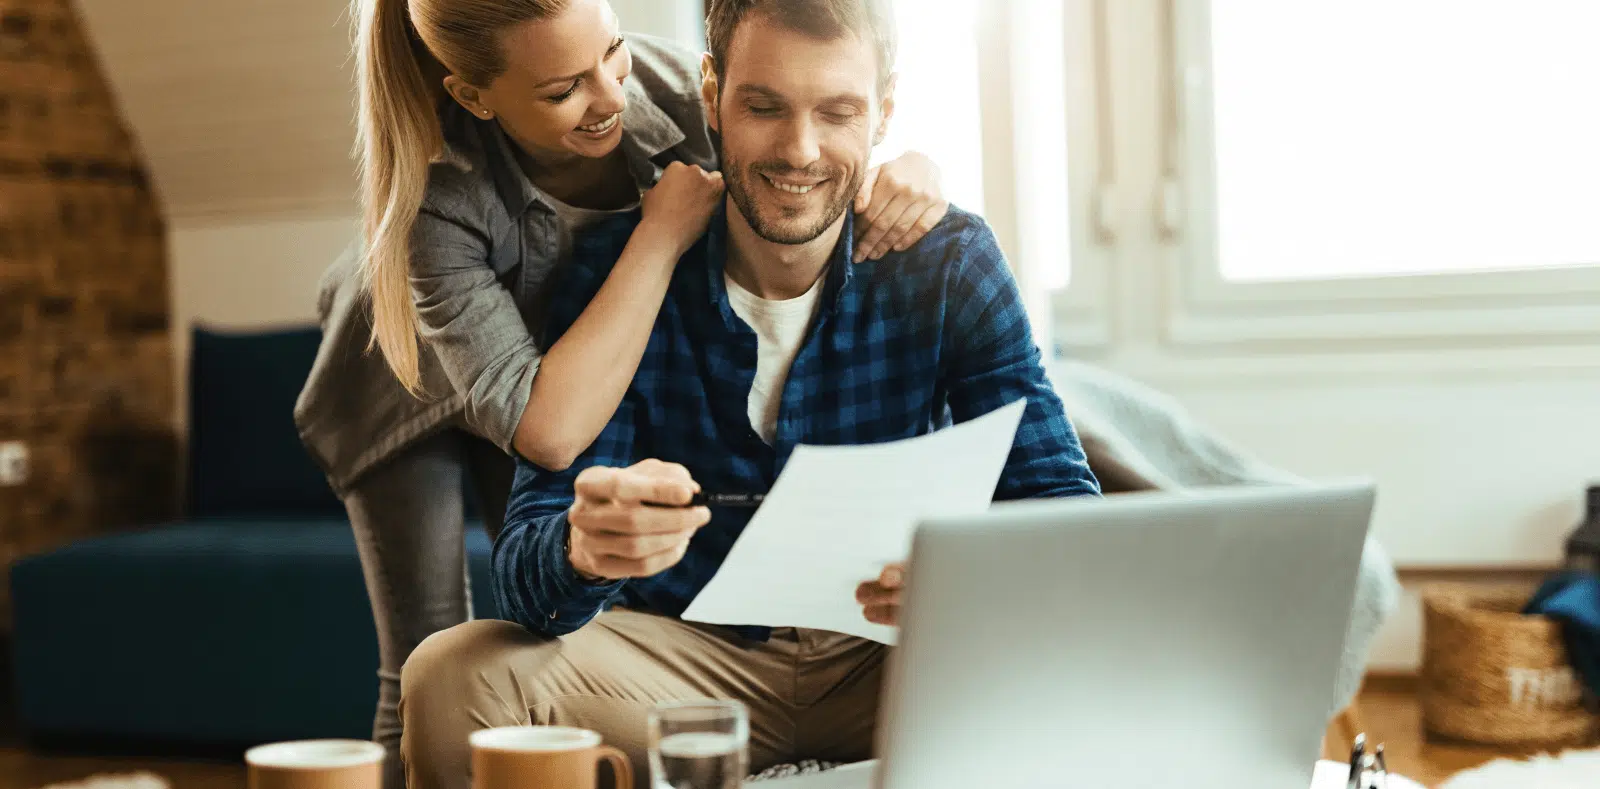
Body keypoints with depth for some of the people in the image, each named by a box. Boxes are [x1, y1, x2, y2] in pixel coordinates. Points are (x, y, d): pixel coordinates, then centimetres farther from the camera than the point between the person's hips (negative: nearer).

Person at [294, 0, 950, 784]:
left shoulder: (671, 87, -32)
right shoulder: (432, 200, -41)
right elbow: (546, 431, -48)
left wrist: (907, 171, -41)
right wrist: (661, 234, -45)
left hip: (571, 361, 4)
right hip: (416, 385, -3)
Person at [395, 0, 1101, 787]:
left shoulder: (951, 262, -7)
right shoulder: (614, 269, -10)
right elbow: (524, 566, -16)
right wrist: (585, 548, -43)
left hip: (889, 660, 1)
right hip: (681, 655, -1)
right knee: (450, 678, -28)